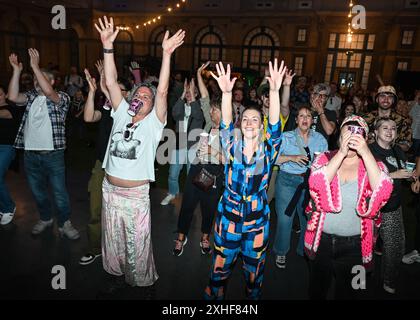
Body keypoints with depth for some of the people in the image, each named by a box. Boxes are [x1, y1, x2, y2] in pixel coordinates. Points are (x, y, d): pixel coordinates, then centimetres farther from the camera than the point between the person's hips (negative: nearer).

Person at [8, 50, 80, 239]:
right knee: (38, 191, 18)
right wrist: (17, 70, -7)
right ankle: (45, 218, 37)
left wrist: (35, 66, -22)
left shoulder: (62, 97, -3)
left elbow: (48, 92, -24)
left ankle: (64, 224, 18)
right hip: (30, 154, 5)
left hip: (53, 154, -5)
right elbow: (12, 97, -7)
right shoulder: (31, 97, 11)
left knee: (60, 193, 2)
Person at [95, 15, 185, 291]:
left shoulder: (153, 122, -9)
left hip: (136, 194, -4)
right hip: (110, 190, 5)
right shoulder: (121, 114, 2)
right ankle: (118, 274, 44)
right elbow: (111, 82, -3)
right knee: (112, 241, 21)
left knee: (137, 244, 11)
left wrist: (167, 53, -29)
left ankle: (142, 282, 32)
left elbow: (162, 91, -21)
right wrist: (108, 46, -10)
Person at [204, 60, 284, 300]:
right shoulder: (232, 146, -4)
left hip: (258, 220, 0)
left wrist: (275, 91, -35)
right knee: (220, 266, 14)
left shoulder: (268, 150, -6)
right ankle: (214, 296, 38)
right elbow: (226, 123, -19)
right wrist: (226, 92, -35)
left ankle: (254, 296, 43)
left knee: (254, 269, 18)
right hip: (229, 216, 0)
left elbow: (275, 125, -21)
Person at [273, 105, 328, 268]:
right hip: (288, 180, -2)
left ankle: (306, 250, 28)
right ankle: (281, 252, 18)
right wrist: (292, 157, -17)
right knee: (284, 218, -1)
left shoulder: (319, 138, 10)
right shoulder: (286, 137, 2)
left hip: (310, 182, 2)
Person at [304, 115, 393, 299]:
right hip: (322, 240, 0)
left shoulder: (373, 165, -3)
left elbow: (382, 192, -23)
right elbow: (316, 185, -23)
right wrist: (341, 153, -27)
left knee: (346, 292, 21)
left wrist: (365, 152, -28)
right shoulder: (325, 159, -4)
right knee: (317, 289, 22)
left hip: (355, 245, 0)